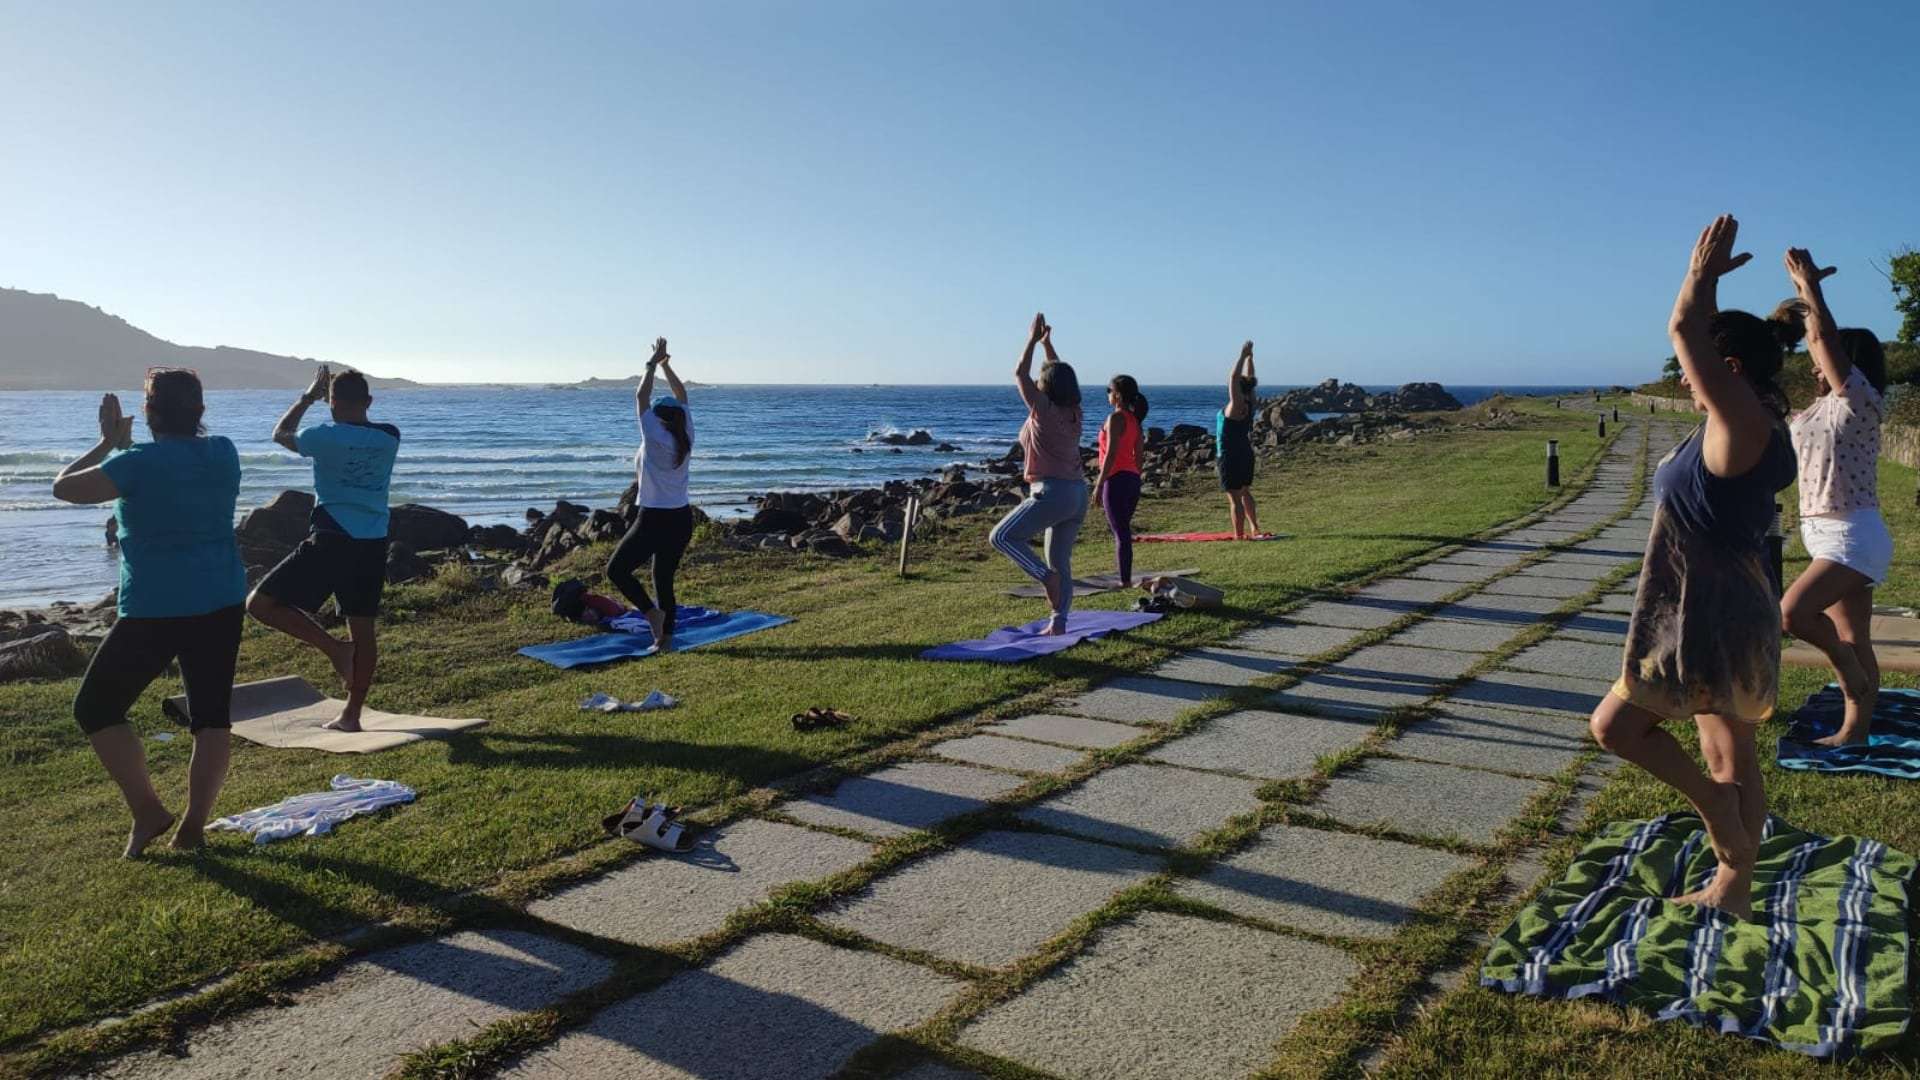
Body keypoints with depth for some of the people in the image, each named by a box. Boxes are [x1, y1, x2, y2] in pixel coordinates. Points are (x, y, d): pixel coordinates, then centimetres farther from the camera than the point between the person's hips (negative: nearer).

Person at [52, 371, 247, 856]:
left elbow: (64, 487, -3)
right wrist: (123, 445, 23)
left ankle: (148, 811, 7)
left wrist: (107, 444, 8)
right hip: (222, 605, 5)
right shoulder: (224, 453, 3)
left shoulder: (139, 462, -14)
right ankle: (194, 825, 11)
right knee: (211, 715, 11)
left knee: (94, 708, 12)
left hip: (155, 612, -5)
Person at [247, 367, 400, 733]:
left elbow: (281, 433, 13)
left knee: (261, 603, 5)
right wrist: (350, 392, 27)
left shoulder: (326, 437, -8)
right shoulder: (390, 438, 4)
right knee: (363, 631, 11)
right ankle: (351, 714, 17)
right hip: (373, 546, 6)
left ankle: (334, 648, -7)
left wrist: (309, 396, 23)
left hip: (331, 542, -5)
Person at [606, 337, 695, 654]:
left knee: (616, 570, 5)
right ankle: (665, 638, 14)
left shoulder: (655, 439, -13)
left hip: (654, 520, -7)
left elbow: (640, 398, -9)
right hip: (682, 519, 7)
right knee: (664, 580, 15)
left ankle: (651, 612, -8)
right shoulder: (685, 439, 3)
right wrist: (666, 365, 14)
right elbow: (682, 396, 13)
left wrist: (653, 364, -2)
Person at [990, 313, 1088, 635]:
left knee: (1001, 537, -5)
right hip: (1079, 494, 8)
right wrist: (1047, 343, 28)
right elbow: (1060, 376, 26)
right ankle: (1058, 622, 10)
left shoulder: (1044, 410, -10)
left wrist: (1033, 340, 3)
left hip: (1053, 492, -8)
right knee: (1061, 562, 11)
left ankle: (1046, 577, -15)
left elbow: (1020, 373, -6)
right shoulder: (1073, 412, 10)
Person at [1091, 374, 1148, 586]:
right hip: (1133, 479, 8)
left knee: (1120, 531, -5)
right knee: (1122, 529, 17)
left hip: (1116, 479, -8)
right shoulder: (1134, 419, 13)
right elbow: (1138, 456, 15)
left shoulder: (1115, 418, -12)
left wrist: (1099, 485, -15)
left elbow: (1111, 454, -17)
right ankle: (1126, 578, 20)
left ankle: (1125, 581, -4)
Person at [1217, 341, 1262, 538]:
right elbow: (1248, 378, 16)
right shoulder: (1248, 403, 4)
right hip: (1246, 453, 9)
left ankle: (1239, 535, -5)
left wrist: (1243, 356, -19)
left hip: (1230, 456, -9)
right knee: (1244, 492, 24)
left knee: (1235, 497, -6)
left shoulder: (1237, 406, -16)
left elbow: (1234, 377, -23)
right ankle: (1253, 528, 33)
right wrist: (1249, 357, 16)